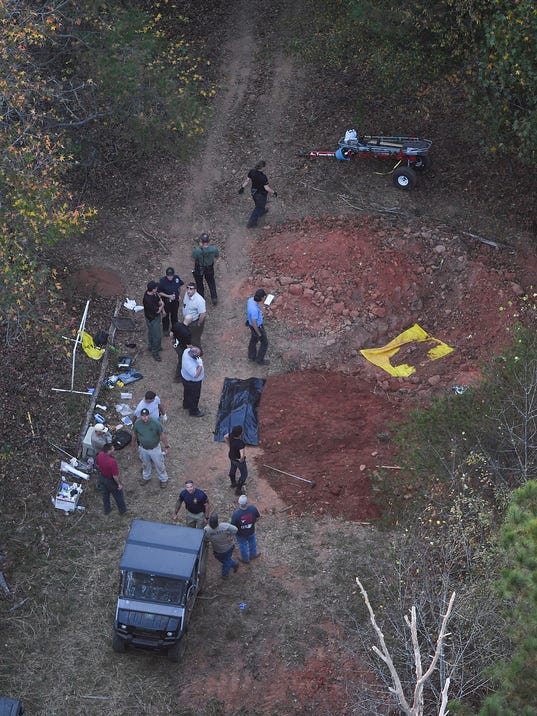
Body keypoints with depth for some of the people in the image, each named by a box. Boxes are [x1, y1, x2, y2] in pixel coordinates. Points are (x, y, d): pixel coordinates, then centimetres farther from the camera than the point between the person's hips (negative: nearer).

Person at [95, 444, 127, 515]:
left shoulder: (100, 455, -22)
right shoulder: (112, 462, -42)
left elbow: (97, 465, 0)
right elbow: (115, 476, -30)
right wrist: (119, 484, -13)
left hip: (102, 478, 6)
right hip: (111, 480, -6)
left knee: (105, 494, 29)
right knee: (118, 496, 22)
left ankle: (106, 510, 50)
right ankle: (122, 510, 45)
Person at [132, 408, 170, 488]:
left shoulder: (156, 423, -29)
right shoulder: (137, 424, -22)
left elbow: (162, 435, -16)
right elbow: (135, 433, 0)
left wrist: (166, 447, -10)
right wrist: (133, 442, 15)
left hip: (155, 449, -2)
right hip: (143, 449, 2)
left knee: (159, 465, 17)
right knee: (145, 464, 27)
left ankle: (163, 479, 43)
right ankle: (146, 477, 55)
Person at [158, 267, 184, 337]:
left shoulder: (177, 278, -17)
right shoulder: (163, 281, -27)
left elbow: (179, 287, 5)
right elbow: (159, 292, -18)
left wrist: (179, 295, 6)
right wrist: (168, 296, -26)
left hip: (175, 300, 3)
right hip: (166, 301, -3)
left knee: (174, 315, 23)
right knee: (165, 316, 18)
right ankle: (165, 330, 40)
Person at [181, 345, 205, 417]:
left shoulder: (187, 351, -22)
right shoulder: (190, 365, -45)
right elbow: (196, 375, -39)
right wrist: (200, 365, -35)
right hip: (192, 382, -8)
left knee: (187, 392, 33)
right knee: (194, 396, 18)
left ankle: (186, 405, 59)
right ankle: (194, 411, 42)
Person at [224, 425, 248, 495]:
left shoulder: (231, 435, -22)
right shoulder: (240, 443, -42)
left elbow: (225, 437, 1)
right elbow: (242, 456, -49)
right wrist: (241, 460, -27)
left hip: (231, 456, 7)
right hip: (238, 460, -7)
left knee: (232, 469, 32)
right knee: (244, 474, 18)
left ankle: (233, 483, 58)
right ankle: (238, 490, 29)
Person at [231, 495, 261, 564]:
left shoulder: (236, 514, -39)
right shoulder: (253, 508, -31)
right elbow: (258, 517, -10)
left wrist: (230, 521, -2)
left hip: (241, 535, -2)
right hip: (251, 532, 2)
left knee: (243, 546, 28)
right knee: (252, 543, 33)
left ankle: (245, 559, 52)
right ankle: (253, 555, 59)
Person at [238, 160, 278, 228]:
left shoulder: (252, 172, -17)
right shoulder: (263, 177, -36)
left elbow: (247, 180, -3)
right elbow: (266, 188, -28)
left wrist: (242, 187, 10)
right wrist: (274, 192, -12)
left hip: (254, 192, 7)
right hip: (261, 194, -7)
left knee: (258, 204, 36)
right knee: (258, 208, 15)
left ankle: (262, 211, 66)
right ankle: (251, 223, 23)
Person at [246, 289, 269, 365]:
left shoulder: (251, 300, -18)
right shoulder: (254, 309, -44)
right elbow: (254, 323, -31)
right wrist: (259, 333, -14)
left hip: (253, 323, 8)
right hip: (257, 327, -8)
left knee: (254, 340, 28)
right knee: (264, 342, 16)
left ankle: (252, 356, 49)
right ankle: (260, 360, 34)